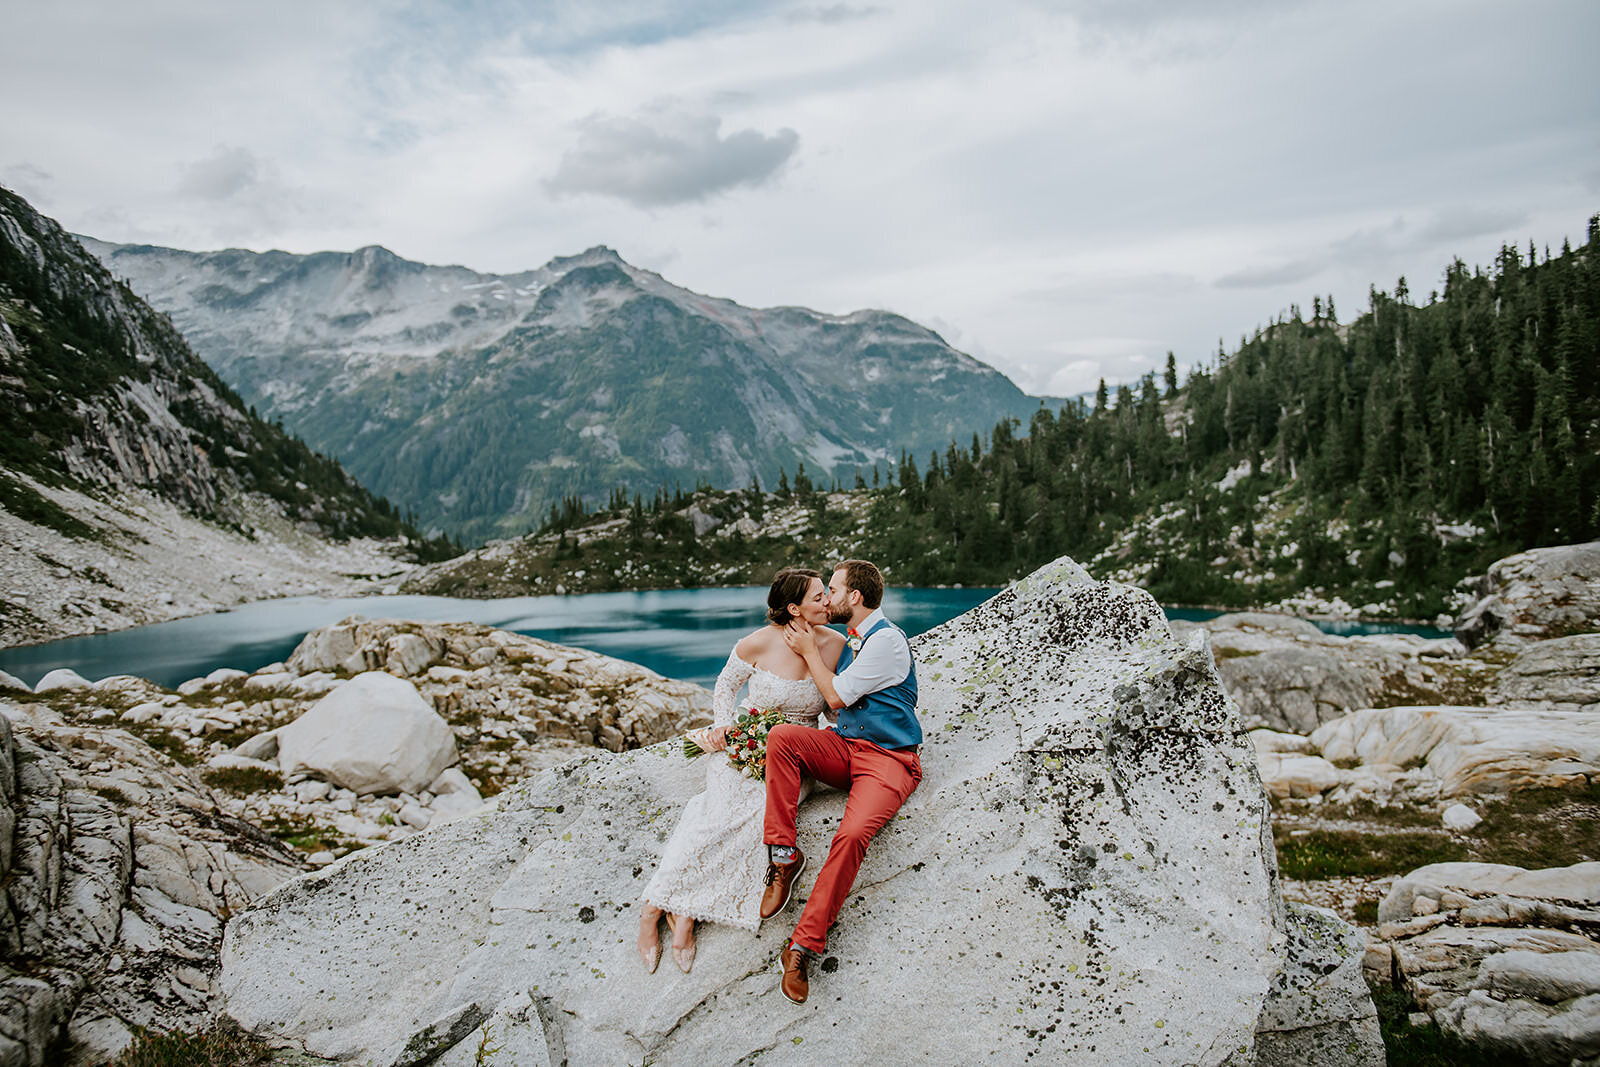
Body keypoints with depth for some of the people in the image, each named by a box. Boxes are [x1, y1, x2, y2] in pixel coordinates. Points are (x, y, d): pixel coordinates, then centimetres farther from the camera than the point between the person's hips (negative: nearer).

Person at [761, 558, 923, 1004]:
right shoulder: (851, 639, 16)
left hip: (889, 758, -8)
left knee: (853, 834, -31)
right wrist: (817, 645, 13)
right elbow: (834, 693, 19)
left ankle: (804, 945, -25)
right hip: (844, 748, 8)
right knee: (781, 736, -20)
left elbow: (837, 696, -9)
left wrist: (810, 651, 2)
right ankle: (783, 854, -15)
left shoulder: (887, 639, -11)